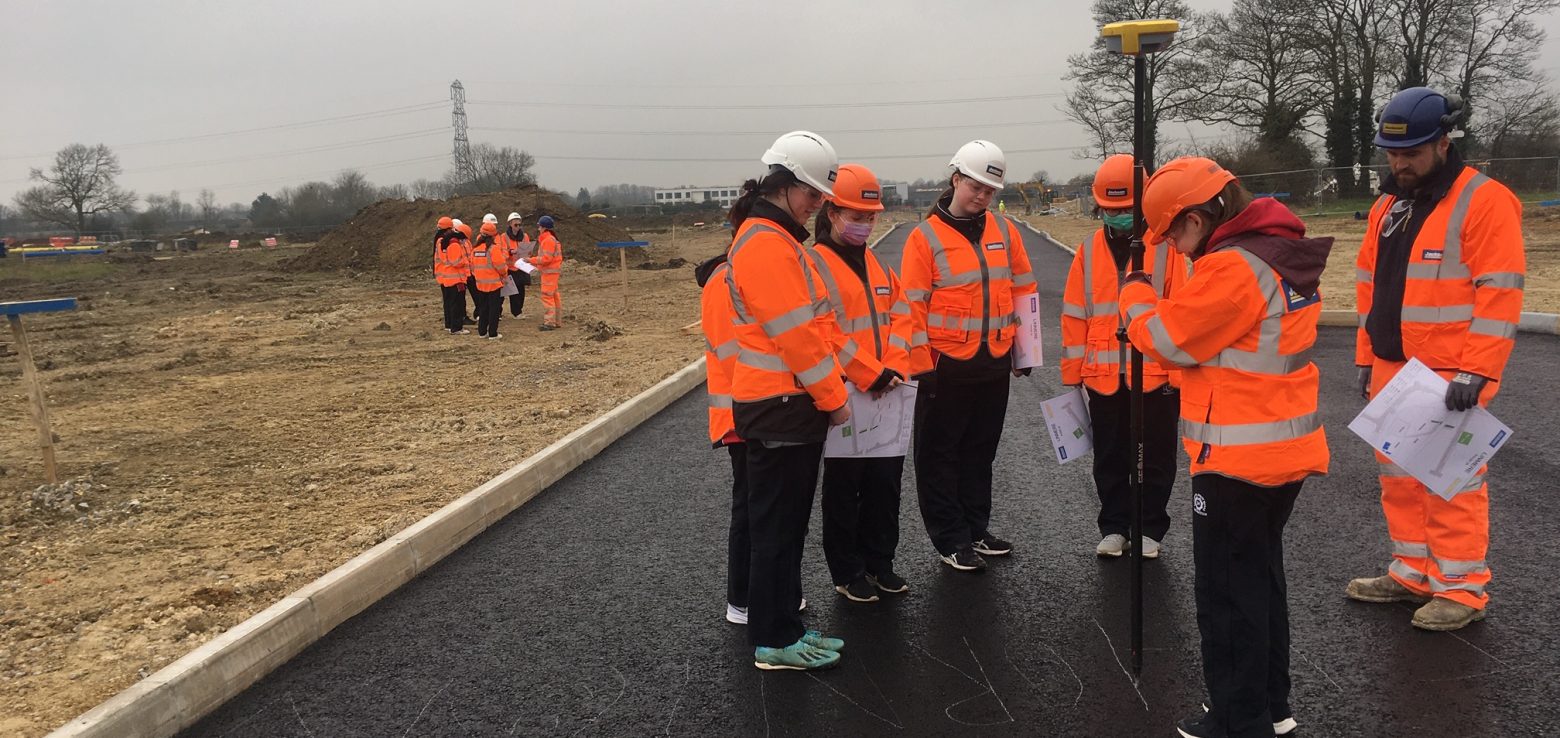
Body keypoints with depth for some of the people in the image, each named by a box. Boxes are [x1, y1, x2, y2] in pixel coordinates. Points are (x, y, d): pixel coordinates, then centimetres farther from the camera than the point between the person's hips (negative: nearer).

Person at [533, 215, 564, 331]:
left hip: (549, 272, -11)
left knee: (547, 296, -8)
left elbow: (546, 258, -22)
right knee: (553, 296, 14)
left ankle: (550, 322, -7)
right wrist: (534, 261, 13)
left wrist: (532, 260, -15)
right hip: (550, 272, 11)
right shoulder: (548, 239, 17)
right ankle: (555, 321, 21)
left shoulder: (548, 240, -17)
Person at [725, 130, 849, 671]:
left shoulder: (778, 238, 15)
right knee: (777, 525, 1)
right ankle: (774, 642, 13)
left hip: (789, 402, 10)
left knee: (786, 520, 17)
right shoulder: (766, 245, -19)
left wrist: (828, 390, 15)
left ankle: (782, 624, 29)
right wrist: (833, 398, -12)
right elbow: (796, 334, -21)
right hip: (780, 406, -10)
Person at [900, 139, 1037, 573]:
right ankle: (950, 540, 15)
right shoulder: (926, 236, -7)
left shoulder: (1004, 231, 6)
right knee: (941, 455, 4)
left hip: (994, 363, 5)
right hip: (947, 365, -4)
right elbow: (914, 306, -8)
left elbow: (1023, 291, 12)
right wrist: (922, 366, -11)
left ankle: (976, 529, 29)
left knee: (981, 452, 16)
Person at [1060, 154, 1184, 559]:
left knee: (1155, 460, 10)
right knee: (1110, 460, 13)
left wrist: (1179, 372, -8)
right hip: (1102, 377, 2)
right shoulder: (1088, 251, 4)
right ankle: (1114, 528, 27)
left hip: (1156, 375, -2)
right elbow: (1074, 316, 6)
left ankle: (1150, 529, 25)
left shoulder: (1165, 247, -4)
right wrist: (1073, 373, 4)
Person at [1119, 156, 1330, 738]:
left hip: (1239, 460, -10)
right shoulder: (1283, 253, 8)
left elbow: (1165, 339, -15)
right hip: (1283, 450, 10)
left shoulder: (1232, 266, -22)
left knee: (1226, 593, 5)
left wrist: (1136, 293, 1)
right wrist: (1160, 302, 3)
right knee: (1260, 577, 22)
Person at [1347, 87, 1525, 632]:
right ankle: (1413, 573, 25)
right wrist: (1366, 358, 15)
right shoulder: (1387, 207, 13)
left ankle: (1461, 588, 11)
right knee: (1399, 477, 13)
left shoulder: (1484, 203, -11)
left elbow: (1500, 296, -16)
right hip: (1391, 371, 7)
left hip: (1451, 377, -7)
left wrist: (1476, 372, -20)